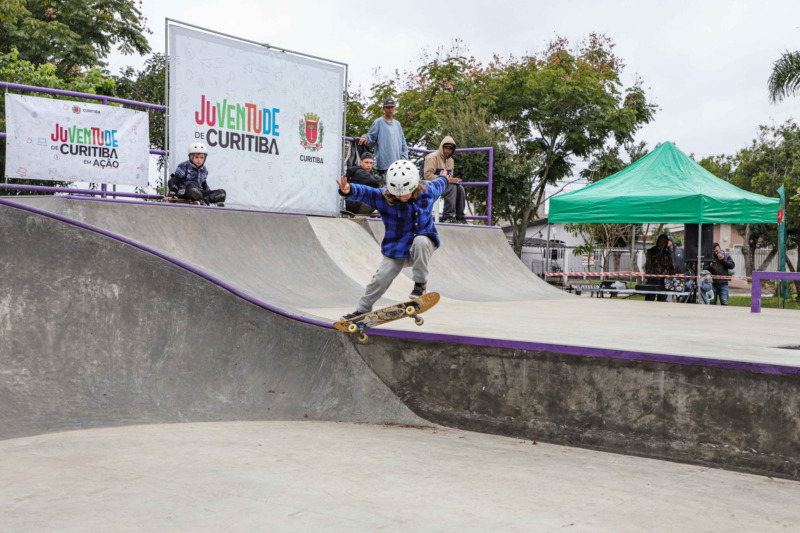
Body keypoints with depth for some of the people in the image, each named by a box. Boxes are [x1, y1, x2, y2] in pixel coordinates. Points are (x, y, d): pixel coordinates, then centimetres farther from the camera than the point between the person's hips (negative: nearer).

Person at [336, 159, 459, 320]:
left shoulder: (427, 192, -7)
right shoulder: (383, 197, -15)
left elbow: (438, 185, 16)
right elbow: (364, 193, -30)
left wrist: (445, 179, 40)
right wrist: (349, 190, -53)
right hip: (396, 248, 0)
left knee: (420, 242, -35)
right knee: (381, 278, -7)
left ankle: (421, 283, -16)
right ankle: (363, 309, 18)